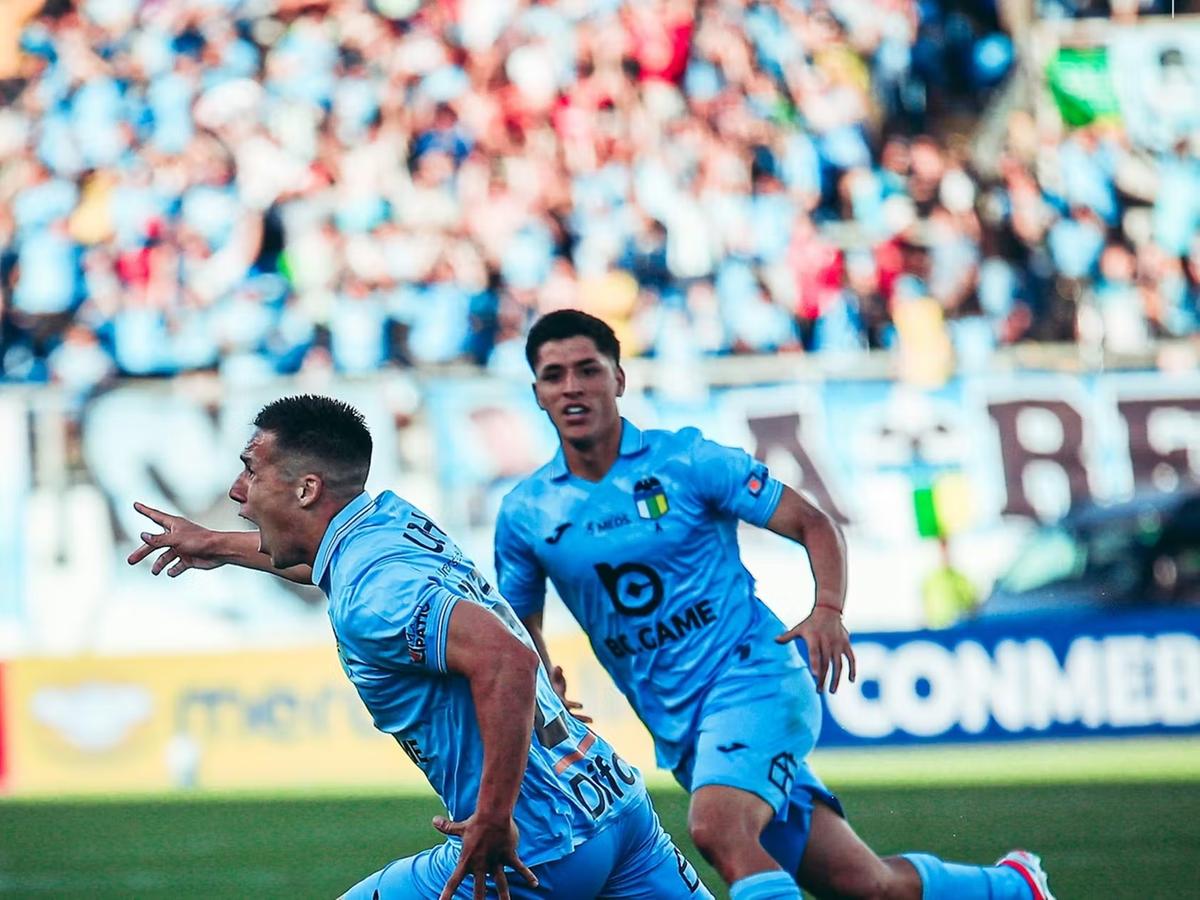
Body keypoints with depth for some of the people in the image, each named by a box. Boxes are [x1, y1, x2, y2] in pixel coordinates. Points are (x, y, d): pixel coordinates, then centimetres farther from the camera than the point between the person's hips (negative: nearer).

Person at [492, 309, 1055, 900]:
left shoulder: (686, 459, -6)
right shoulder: (526, 512, 4)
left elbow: (814, 524, -2)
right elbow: (518, 625, 17)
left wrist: (827, 611, -20)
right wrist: (543, 694, -4)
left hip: (751, 679, -4)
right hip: (678, 730, 4)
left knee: (717, 828, -34)